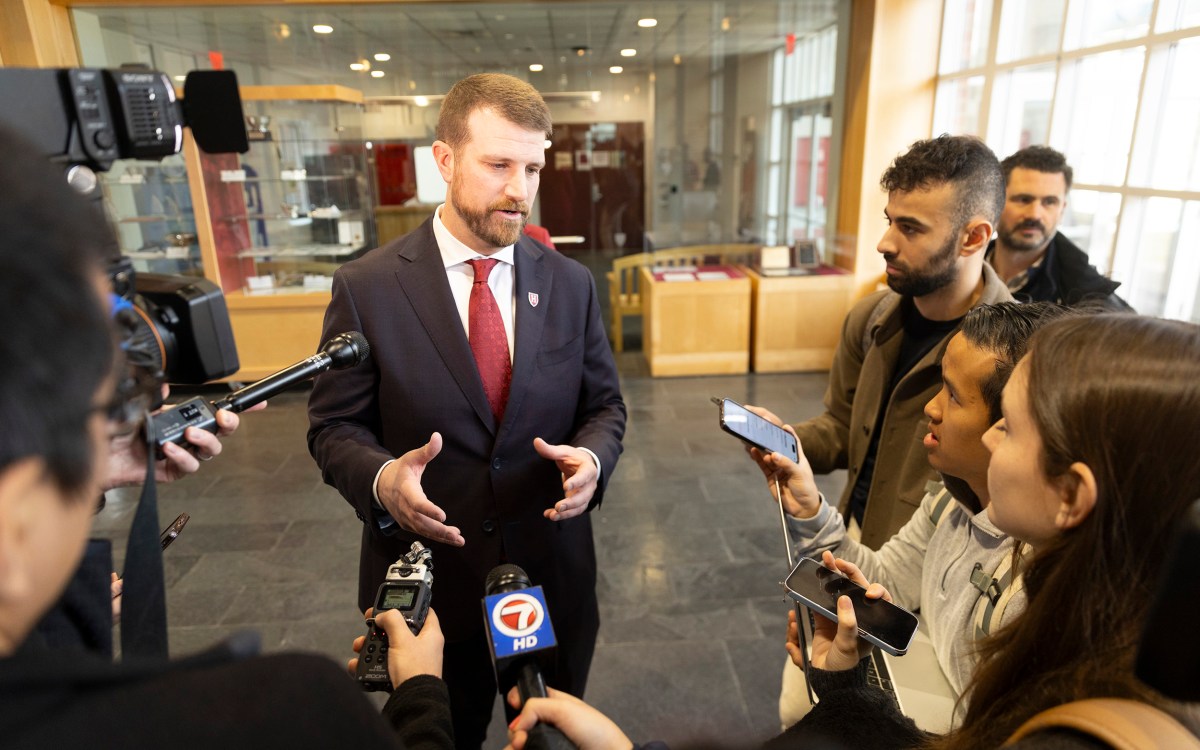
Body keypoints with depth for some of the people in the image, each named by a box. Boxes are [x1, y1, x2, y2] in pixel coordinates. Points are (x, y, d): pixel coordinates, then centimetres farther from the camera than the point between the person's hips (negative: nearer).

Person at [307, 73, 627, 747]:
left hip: (553, 572, 3)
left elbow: (604, 405, 3)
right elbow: (335, 426, -6)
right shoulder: (366, 287, -11)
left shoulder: (571, 284, -3)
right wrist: (380, 478, -26)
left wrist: (592, 457, -18)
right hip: (429, 579, -2)